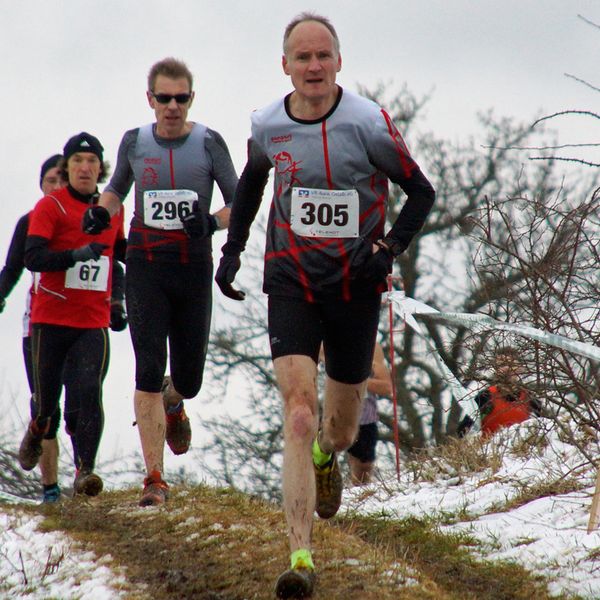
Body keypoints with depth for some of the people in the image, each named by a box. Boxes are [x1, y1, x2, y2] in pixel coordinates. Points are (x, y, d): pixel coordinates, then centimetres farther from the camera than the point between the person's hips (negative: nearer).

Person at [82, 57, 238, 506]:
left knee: (188, 380, 5)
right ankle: (155, 479, -10)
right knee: (149, 370, -12)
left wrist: (212, 222, -19)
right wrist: (101, 211, 3)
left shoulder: (209, 143, 0)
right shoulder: (135, 142, 6)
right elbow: (118, 188, 24)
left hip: (194, 267, 0)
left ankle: (173, 402, 46)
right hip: (146, 267, 0)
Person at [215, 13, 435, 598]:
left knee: (341, 424, 13)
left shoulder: (368, 124, -13)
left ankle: (326, 458, 54)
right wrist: (232, 248, 13)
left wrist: (388, 249, -16)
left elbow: (420, 192, -3)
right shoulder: (267, 126, -2)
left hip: (354, 287, 0)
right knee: (298, 408, -17)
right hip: (291, 281, 1)